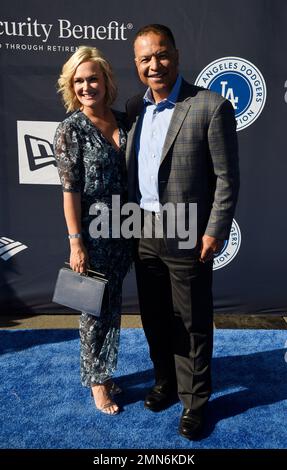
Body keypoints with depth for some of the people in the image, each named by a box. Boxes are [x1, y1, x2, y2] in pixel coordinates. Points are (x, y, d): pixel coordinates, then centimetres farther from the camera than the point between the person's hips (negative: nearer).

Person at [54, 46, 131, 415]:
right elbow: (70, 191, -12)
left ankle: (104, 371, 38)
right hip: (92, 232, -5)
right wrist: (76, 244, -14)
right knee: (94, 309, 9)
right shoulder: (70, 130, -9)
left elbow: (129, 175, 10)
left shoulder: (122, 122, 5)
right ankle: (96, 381, 31)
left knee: (113, 305, 16)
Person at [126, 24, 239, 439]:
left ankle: (195, 400, 32)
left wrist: (215, 232, -13)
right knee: (155, 319, 19)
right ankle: (165, 382, 42)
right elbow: (129, 171, 12)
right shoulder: (134, 108, 8)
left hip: (186, 238, -5)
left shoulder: (211, 107, -9)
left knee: (192, 324, 10)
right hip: (144, 234, 6)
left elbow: (227, 178, -9)